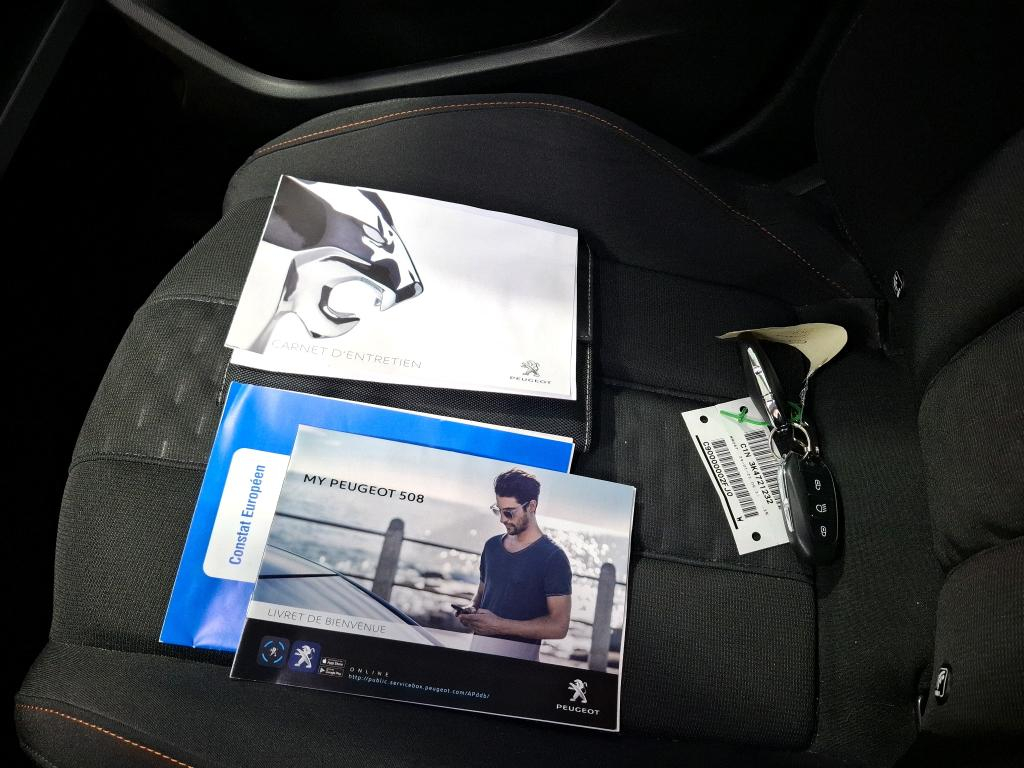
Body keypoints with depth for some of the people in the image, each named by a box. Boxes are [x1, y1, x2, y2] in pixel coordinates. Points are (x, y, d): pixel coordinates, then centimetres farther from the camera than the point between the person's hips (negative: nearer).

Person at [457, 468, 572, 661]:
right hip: (478, 645, 5)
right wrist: (472, 609, -2)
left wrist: (499, 625, -19)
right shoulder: (492, 546, 6)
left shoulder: (553, 558, -13)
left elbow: (559, 626, -16)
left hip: (519, 653, -5)